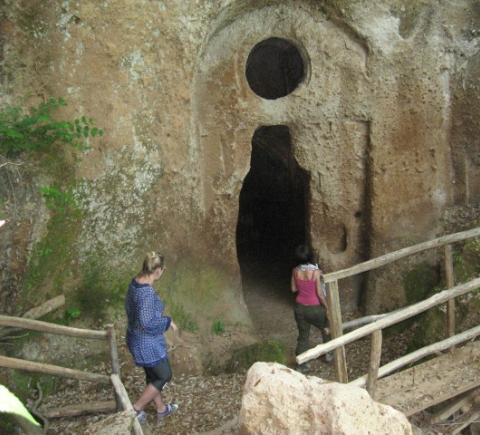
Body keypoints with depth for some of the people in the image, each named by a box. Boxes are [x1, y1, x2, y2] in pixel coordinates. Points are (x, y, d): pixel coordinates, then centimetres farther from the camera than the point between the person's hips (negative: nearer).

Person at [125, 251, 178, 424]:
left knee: (153, 375, 25)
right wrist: (167, 322, -18)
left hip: (136, 339, 9)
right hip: (147, 344, -9)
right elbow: (147, 322, -34)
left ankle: (161, 408, 43)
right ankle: (136, 408, 20)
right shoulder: (147, 292, -31)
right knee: (164, 376, 12)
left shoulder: (135, 282, -2)